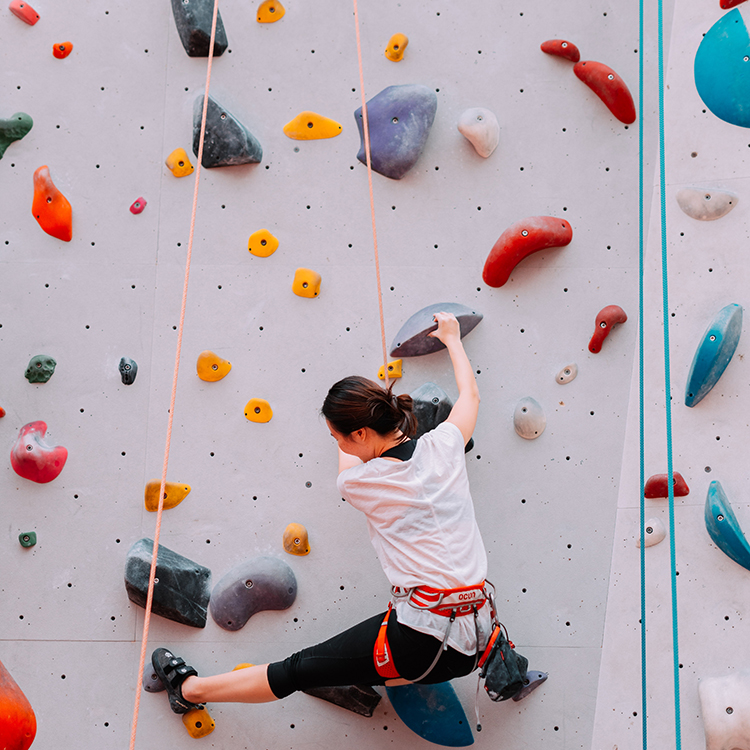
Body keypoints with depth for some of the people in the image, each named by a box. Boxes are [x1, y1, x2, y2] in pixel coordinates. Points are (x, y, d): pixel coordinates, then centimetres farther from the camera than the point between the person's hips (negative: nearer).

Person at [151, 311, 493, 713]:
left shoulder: (357, 482, -7)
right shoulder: (444, 444, 3)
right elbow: (470, 393, 26)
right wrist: (452, 338, 42)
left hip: (420, 640, -5)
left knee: (297, 671, 10)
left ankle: (191, 688, 23)